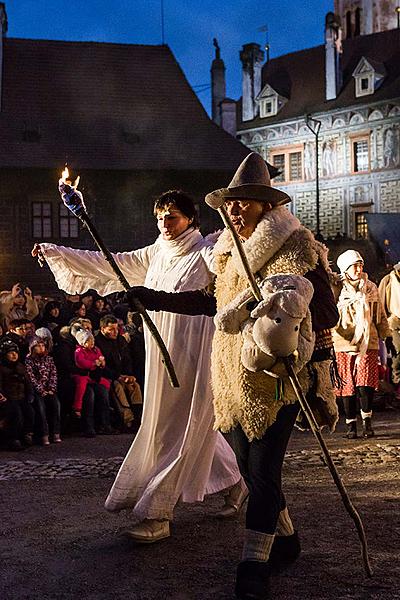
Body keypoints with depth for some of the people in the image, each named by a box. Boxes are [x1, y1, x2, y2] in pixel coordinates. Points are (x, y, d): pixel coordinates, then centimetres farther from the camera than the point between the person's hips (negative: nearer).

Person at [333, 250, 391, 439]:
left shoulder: (371, 288, 9)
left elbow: (380, 315, 17)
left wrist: (387, 337, 16)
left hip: (368, 342, 1)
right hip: (344, 343, -1)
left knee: (366, 384, -11)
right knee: (347, 385, 3)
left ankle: (367, 420, 7)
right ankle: (351, 425, 15)